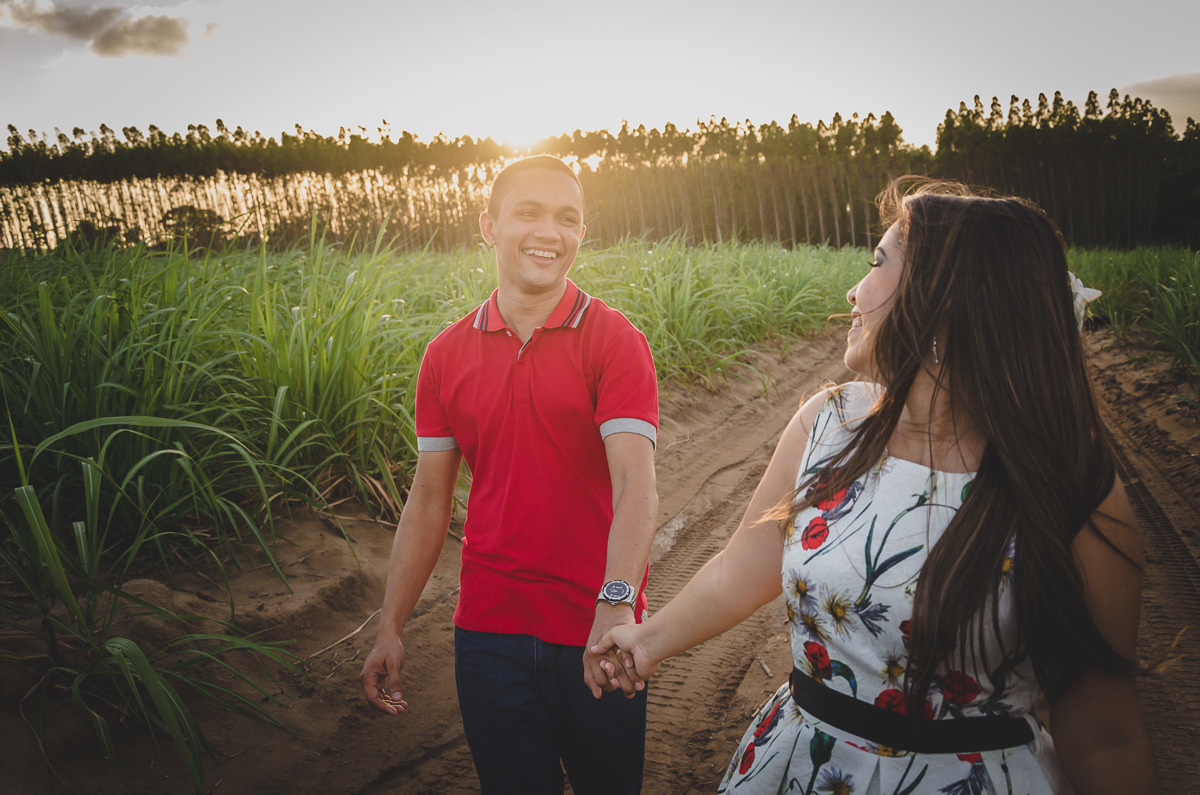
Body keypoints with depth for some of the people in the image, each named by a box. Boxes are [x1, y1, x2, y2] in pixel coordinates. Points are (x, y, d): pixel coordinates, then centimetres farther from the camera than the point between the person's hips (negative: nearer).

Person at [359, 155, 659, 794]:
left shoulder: (614, 341, -9)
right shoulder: (446, 355, 2)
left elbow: (636, 484, -22)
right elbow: (429, 500, 6)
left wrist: (615, 605, -37)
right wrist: (390, 629, 4)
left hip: (598, 633, -2)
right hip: (489, 629, 2)